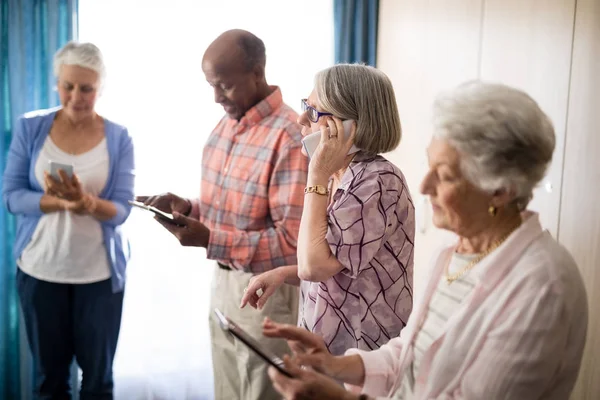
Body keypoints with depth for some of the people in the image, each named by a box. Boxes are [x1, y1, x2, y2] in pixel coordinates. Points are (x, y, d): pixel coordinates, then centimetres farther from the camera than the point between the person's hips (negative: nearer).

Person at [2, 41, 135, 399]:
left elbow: (121, 210, -10)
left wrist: (86, 201, -30)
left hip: (100, 272, -1)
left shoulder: (119, 138, -5)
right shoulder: (30, 127, -2)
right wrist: (60, 201, -21)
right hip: (40, 269, 1)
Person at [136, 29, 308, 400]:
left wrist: (210, 239, -27)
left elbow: (292, 241, -24)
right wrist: (187, 209, -3)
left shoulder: (289, 137, -21)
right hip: (223, 281, 8)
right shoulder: (226, 125, 7)